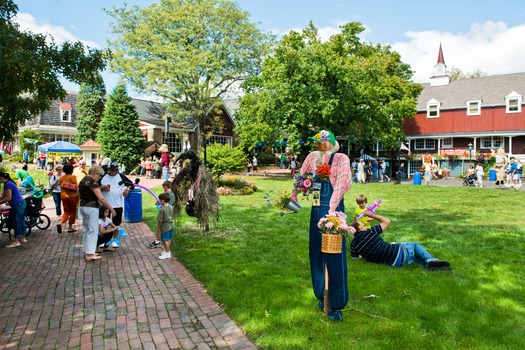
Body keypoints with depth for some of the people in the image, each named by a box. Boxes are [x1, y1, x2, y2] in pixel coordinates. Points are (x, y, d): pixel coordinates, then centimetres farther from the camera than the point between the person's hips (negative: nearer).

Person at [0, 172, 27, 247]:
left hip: (18, 205, -10)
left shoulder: (8, 184, -16)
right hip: (21, 204, 10)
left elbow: (8, 198, -21)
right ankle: (23, 238, 22)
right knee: (21, 221, 14)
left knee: (16, 222, -5)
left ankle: (16, 241, 0)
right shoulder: (8, 183, 14)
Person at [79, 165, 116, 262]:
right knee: (93, 231, -4)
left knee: (86, 230, 15)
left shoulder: (83, 181, 12)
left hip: (83, 207, 9)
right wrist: (111, 209, -16)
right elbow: (101, 198, -20)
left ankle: (86, 251, 22)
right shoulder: (93, 182, -16)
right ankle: (90, 254, -4)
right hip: (91, 208, -9)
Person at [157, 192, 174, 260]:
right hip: (170, 225, 8)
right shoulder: (171, 207, 0)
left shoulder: (162, 209, -21)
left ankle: (167, 254, 10)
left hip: (165, 227, -8)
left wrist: (158, 228, -7)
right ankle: (167, 251, 32)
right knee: (169, 239, 18)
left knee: (165, 240, 3)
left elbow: (160, 221, -17)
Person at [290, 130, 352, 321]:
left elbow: (343, 183, -20)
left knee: (335, 258, -2)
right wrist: (293, 198, 15)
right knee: (316, 255, 15)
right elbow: (300, 178, 18)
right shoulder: (312, 157, 10)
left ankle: (337, 305, 11)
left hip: (332, 212, -6)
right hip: (316, 211, 7)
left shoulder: (341, 159, -8)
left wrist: (332, 210, -27)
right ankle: (322, 295, 33)